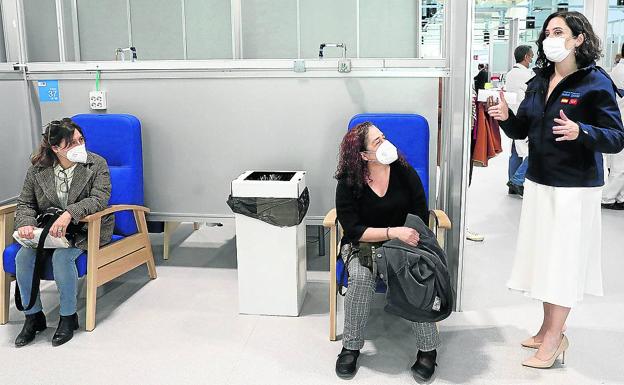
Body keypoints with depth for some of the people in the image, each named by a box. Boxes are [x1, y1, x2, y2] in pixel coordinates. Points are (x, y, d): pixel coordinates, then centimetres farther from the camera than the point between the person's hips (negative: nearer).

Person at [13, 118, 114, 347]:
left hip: (86, 229, -3)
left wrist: (69, 214, -31)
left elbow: (99, 199, -17)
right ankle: (33, 317, -2)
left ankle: (68, 317, -11)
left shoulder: (97, 164, -5)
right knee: (23, 257, -22)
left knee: (61, 257, -31)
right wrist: (26, 223, -15)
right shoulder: (38, 169, 3)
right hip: (48, 230, 4)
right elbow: (25, 203, 8)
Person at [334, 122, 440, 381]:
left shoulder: (405, 173, -5)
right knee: (361, 276, -33)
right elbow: (354, 230, -15)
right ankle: (351, 347, -14)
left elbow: (420, 219, -2)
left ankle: (427, 349, -13)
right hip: (362, 245, -1)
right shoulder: (348, 183, -10)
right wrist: (394, 232, -27)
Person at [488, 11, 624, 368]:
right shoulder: (539, 81, 8)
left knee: (563, 259, 1)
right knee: (544, 255, 12)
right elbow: (522, 130, 13)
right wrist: (506, 117, -8)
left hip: (575, 187, -6)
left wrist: (580, 132, -31)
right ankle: (549, 329, 27)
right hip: (538, 182, 7)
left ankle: (554, 338, 14)